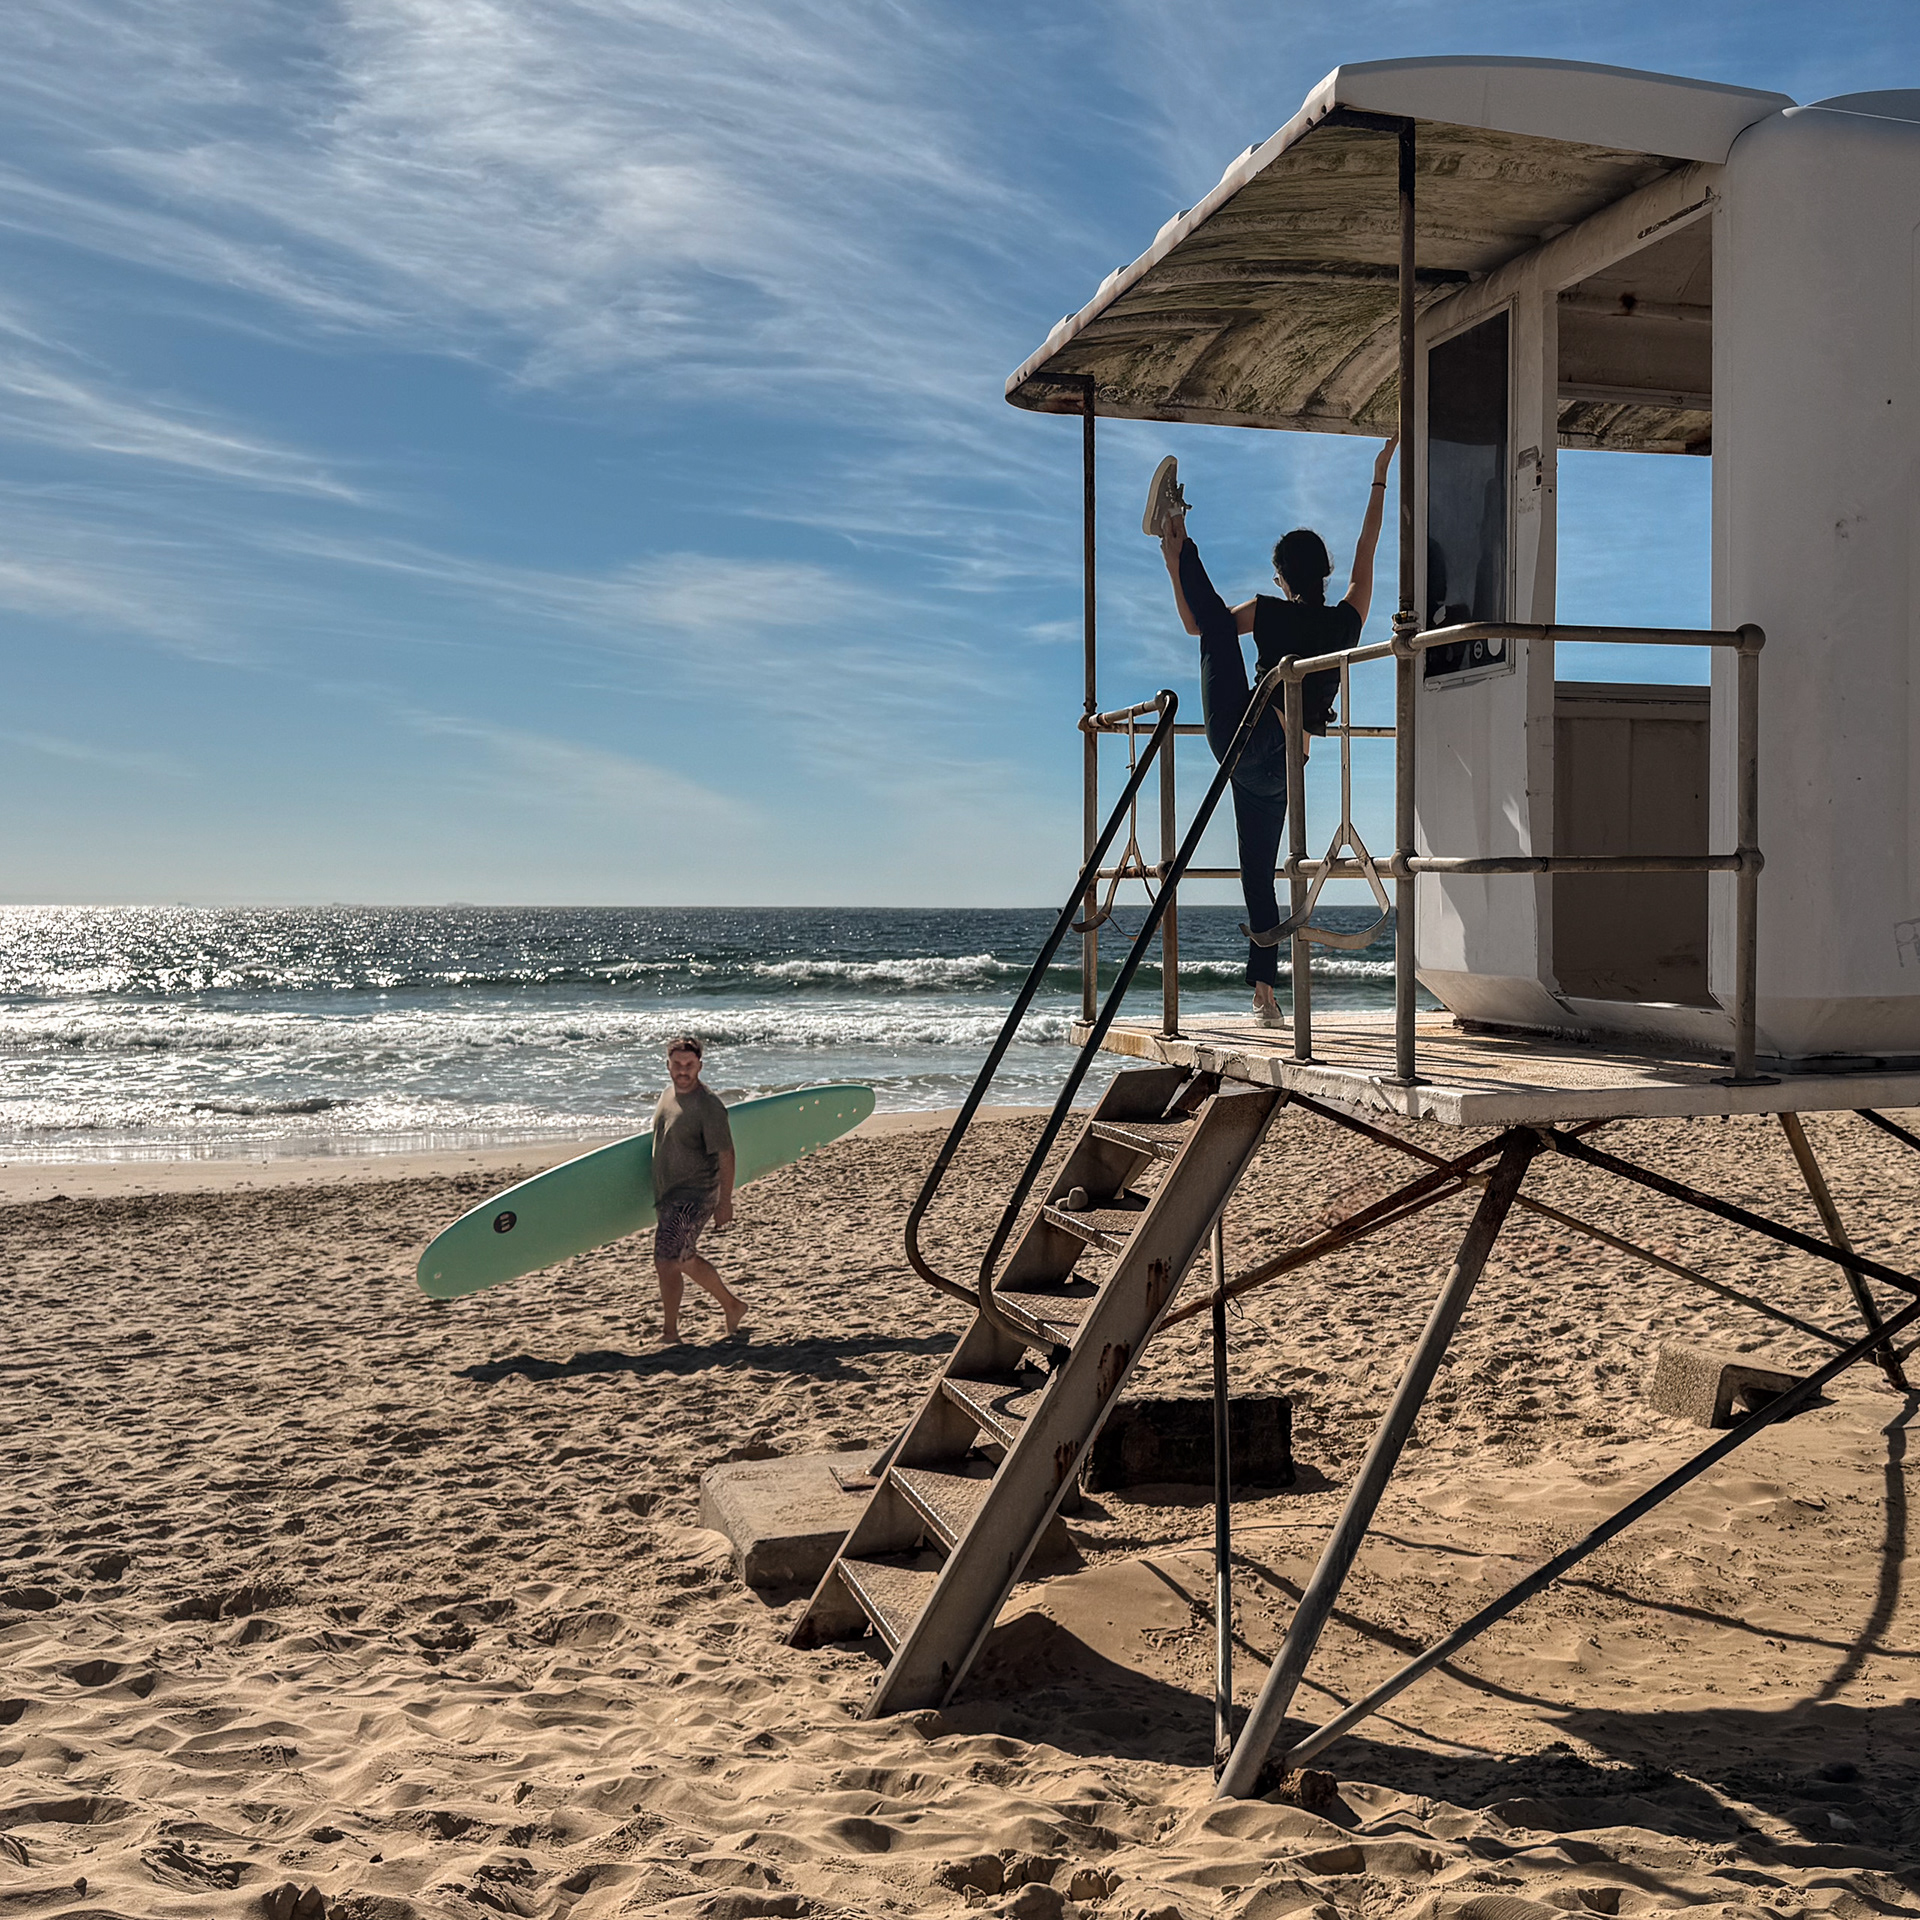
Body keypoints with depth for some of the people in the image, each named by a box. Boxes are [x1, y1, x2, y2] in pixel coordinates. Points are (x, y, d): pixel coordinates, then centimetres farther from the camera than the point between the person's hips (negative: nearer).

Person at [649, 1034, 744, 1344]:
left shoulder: (708, 1107, -18)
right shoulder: (668, 1095, 7)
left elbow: (725, 1155, -17)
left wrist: (724, 1202, -18)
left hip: (694, 1196, -9)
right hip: (669, 1195, 9)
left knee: (666, 1261, -12)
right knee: (685, 1260, 18)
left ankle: (669, 1333, 0)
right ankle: (733, 1305, 34)